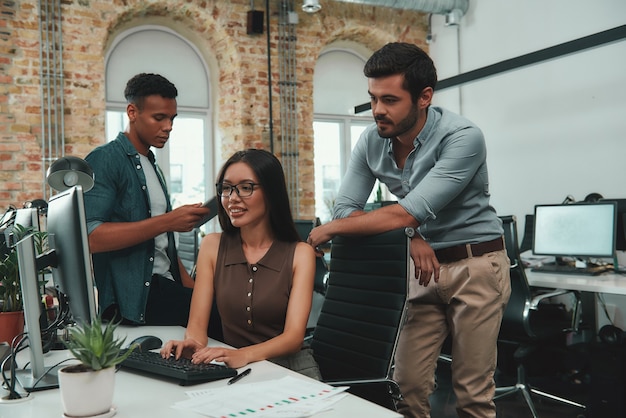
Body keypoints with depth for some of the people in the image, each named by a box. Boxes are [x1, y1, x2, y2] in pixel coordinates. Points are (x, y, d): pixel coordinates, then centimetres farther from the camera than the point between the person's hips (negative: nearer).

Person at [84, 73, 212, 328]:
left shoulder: (153, 168, 21)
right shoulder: (104, 160, -4)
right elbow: (91, 237, -19)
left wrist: (192, 288, 11)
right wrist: (168, 221, -20)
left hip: (165, 289, 8)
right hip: (132, 300, -8)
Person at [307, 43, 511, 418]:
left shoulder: (463, 137, -21)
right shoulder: (372, 141, -4)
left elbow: (409, 213, -26)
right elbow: (346, 207, -4)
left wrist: (331, 230, -18)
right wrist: (409, 236, -18)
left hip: (475, 264, -4)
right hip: (422, 265, 5)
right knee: (408, 385, 4)